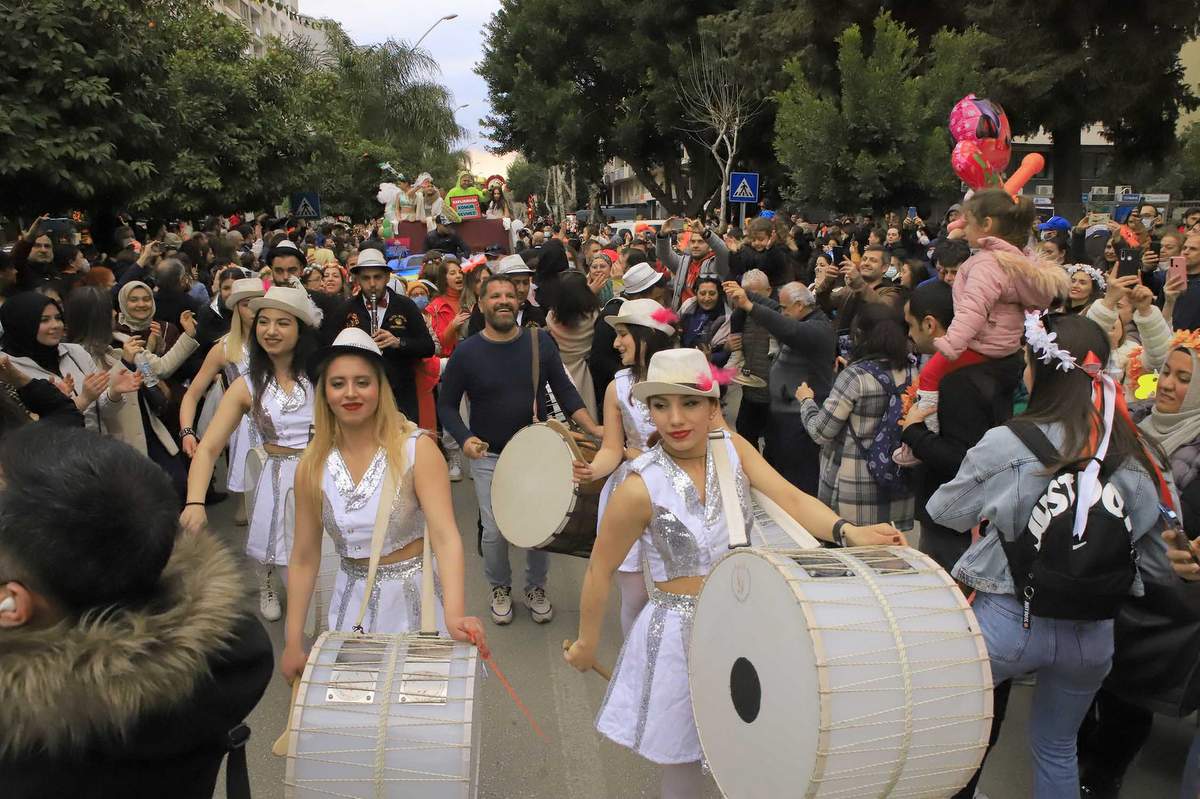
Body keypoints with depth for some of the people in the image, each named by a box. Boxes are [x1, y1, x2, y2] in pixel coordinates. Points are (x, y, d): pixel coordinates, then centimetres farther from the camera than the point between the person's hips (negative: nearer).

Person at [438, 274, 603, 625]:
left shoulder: (540, 341, -3)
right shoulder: (466, 352, -7)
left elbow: (564, 389, 2)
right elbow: (446, 404, 0)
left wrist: (593, 428, -10)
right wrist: (464, 438, -17)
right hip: (488, 456, -1)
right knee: (494, 531, 3)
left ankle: (536, 587, 33)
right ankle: (500, 588, 32)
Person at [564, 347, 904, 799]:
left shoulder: (732, 448, -5)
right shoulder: (640, 488, -19)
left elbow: (790, 499, -16)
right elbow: (601, 569, -8)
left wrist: (846, 531, -34)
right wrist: (587, 644, 2)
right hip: (679, 638, -4)